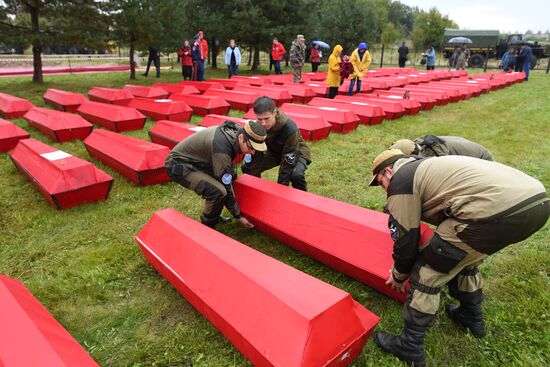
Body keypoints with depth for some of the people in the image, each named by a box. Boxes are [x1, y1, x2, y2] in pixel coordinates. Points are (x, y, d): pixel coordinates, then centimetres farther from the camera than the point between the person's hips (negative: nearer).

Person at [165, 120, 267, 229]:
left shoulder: (235, 131, -8)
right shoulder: (221, 147, -33)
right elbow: (225, 185, -26)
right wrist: (238, 216, -17)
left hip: (195, 160, 9)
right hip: (179, 165, -9)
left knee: (232, 174, 13)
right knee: (218, 191, -27)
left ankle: (214, 216, 21)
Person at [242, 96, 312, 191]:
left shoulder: (290, 129, -38)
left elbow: (288, 162, -33)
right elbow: (255, 152, -12)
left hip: (296, 153, -5)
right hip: (274, 151, 5)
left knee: (296, 175, -36)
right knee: (248, 168, -9)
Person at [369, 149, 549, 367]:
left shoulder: (400, 181, 5)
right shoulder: (427, 168, 31)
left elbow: (405, 238, 7)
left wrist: (399, 275, 25)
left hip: (498, 209, -9)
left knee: (426, 273, 6)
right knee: (462, 256, 32)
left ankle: (410, 347, 18)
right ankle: (472, 318, 51)